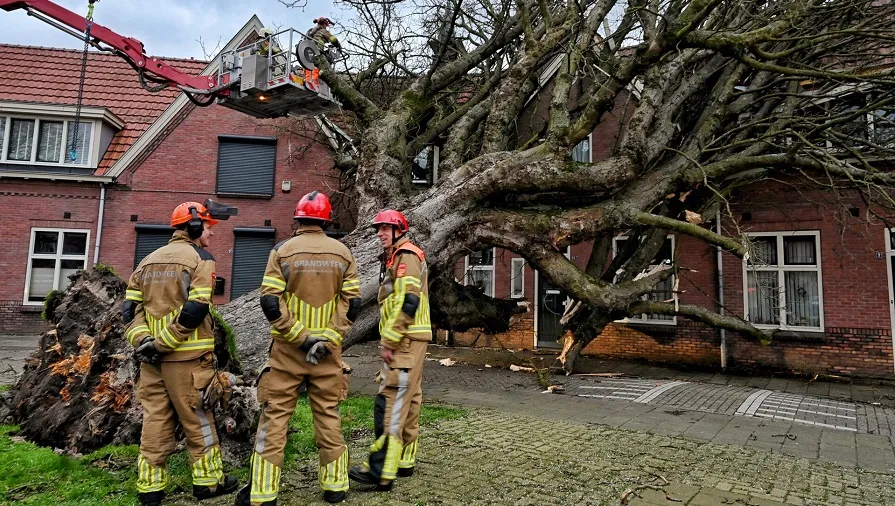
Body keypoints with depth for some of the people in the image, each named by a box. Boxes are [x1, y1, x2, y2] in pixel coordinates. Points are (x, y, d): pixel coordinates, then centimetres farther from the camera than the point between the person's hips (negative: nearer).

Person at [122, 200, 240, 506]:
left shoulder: (149, 260, 15)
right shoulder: (200, 257, -7)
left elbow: (130, 307, 8)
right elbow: (195, 310, -19)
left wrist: (142, 340, -4)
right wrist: (162, 343, -14)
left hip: (151, 358, 6)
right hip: (187, 356, -6)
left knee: (155, 420, 12)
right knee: (198, 420, 5)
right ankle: (208, 481, 16)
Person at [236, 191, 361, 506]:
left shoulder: (283, 250, -4)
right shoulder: (342, 253, 2)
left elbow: (270, 301, -11)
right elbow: (352, 302, -4)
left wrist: (299, 337, -10)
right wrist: (327, 340, -8)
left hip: (288, 349, -2)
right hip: (328, 349, 2)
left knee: (275, 416, 7)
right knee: (329, 416, 12)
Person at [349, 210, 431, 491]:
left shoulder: (406, 256, -11)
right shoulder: (395, 258, 21)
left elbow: (408, 302, -21)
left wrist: (389, 341, -19)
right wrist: (389, 339, 18)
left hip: (406, 340, -10)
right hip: (406, 340, 10)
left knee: (390, 403, -11)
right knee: (408, 400, 13)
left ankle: (381, 470, -9)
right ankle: (404, 461, 22)